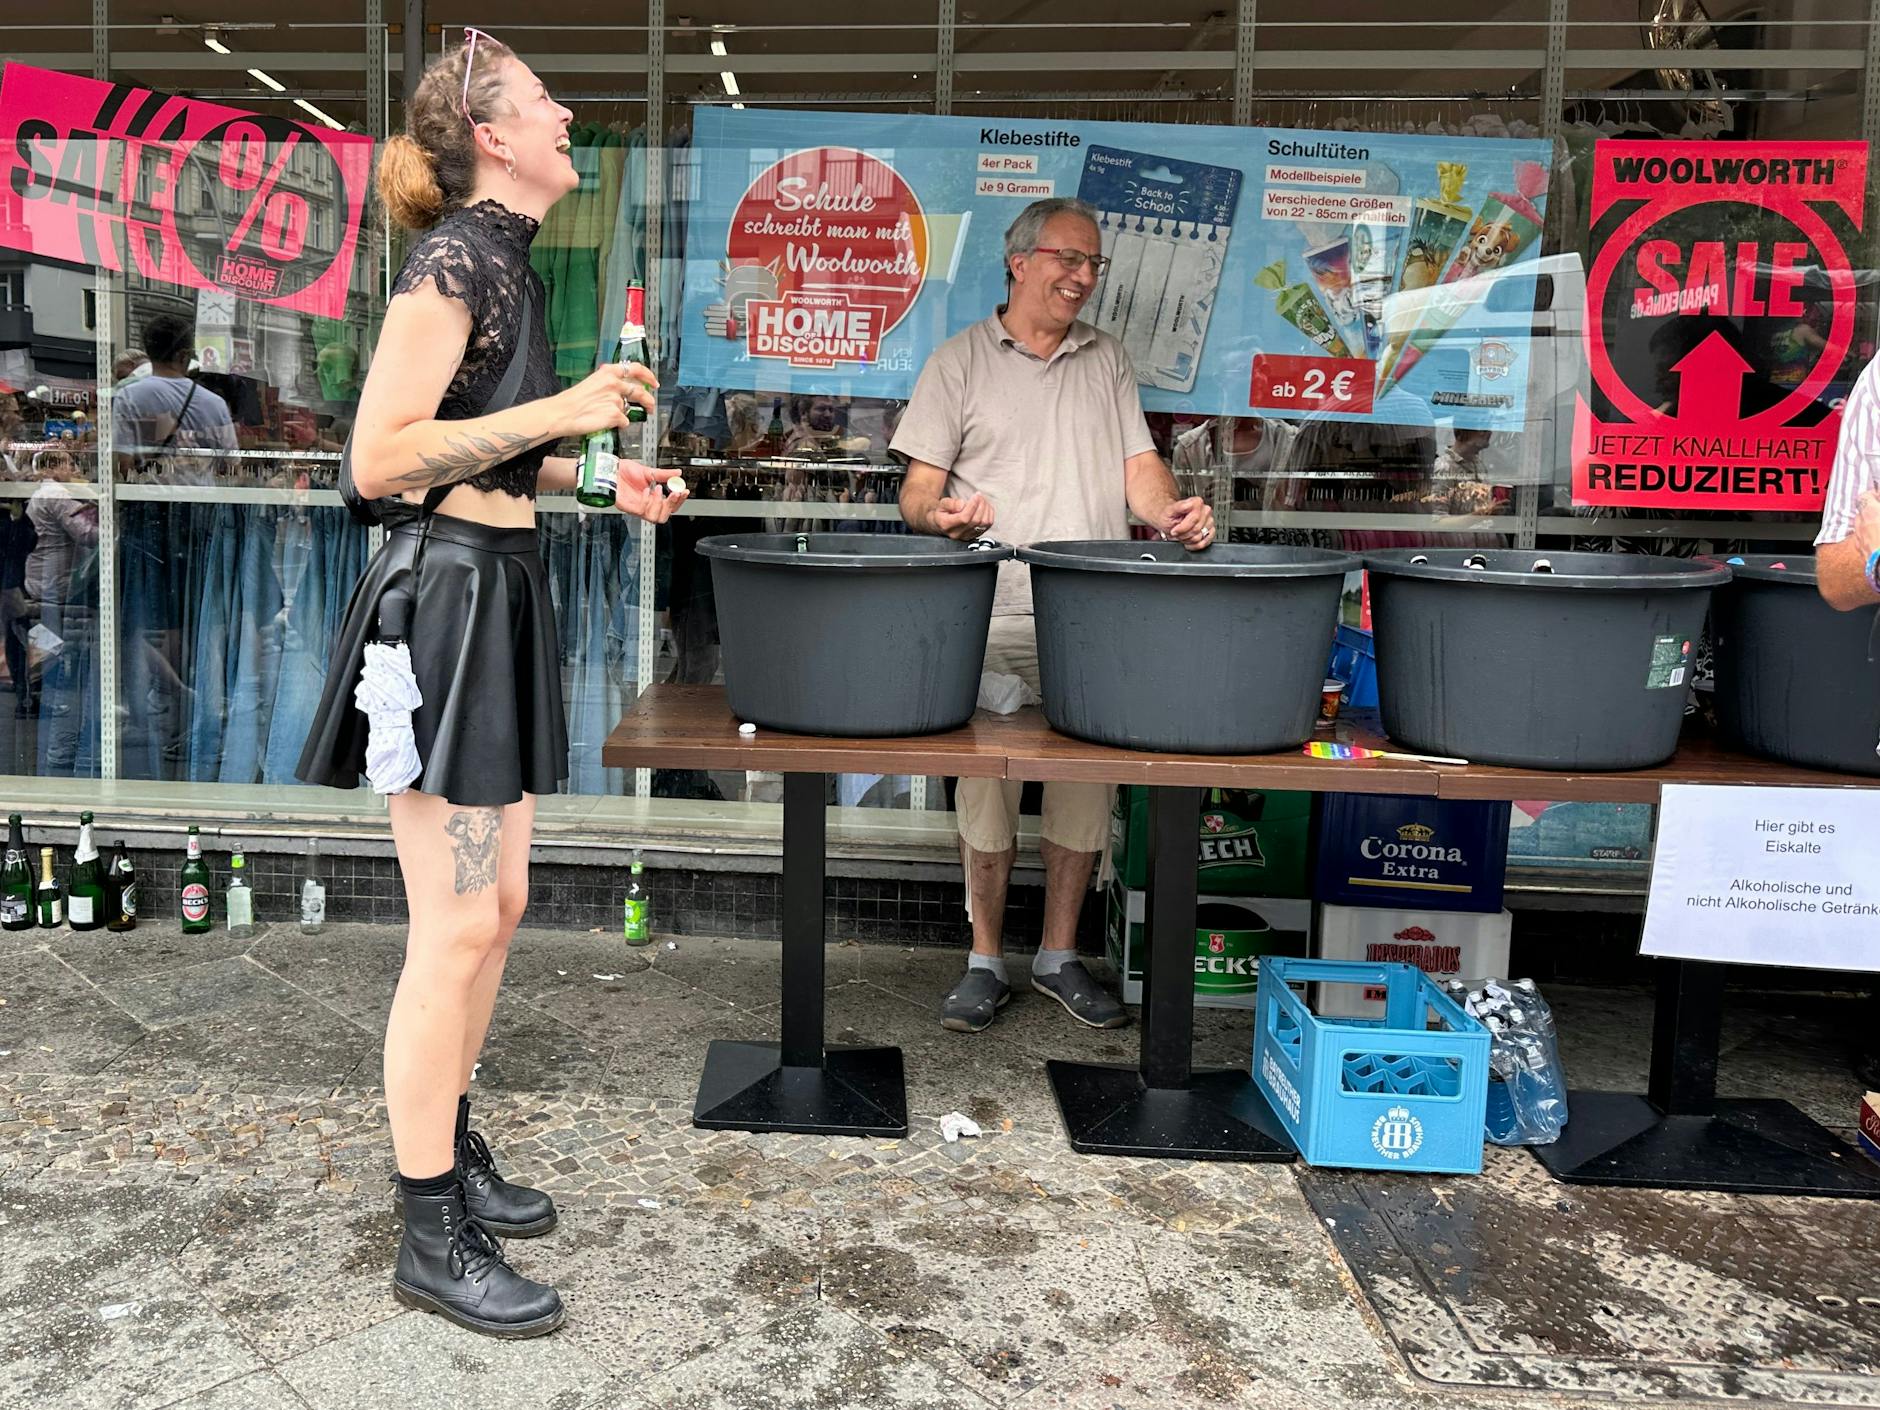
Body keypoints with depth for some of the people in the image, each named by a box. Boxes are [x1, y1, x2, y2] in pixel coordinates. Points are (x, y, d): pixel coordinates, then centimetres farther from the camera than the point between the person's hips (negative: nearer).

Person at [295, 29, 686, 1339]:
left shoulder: (508, 262, 17)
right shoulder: (454, 260, -13)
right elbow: (381, 459, -19)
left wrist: (596, 474, 12)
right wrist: (561, 412, -20)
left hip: (504, 593, 10)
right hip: (446, 594, -10)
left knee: (499, 904, 14)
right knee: (457, 927, -6)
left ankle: (451, 1148, 29)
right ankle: (434, 1239, 6)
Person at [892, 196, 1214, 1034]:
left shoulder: (1108, 360, 18)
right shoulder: (960, 362, 7)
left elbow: (1137, 465, 10)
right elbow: (918, 490, 2)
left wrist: (1168, 510, -12)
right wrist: (940, 512, -22)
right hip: (994, 615, -3)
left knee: (1087, 783, 5)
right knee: (986, 782, 0)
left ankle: (1059, 957, 20)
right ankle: (986, 962, 13)